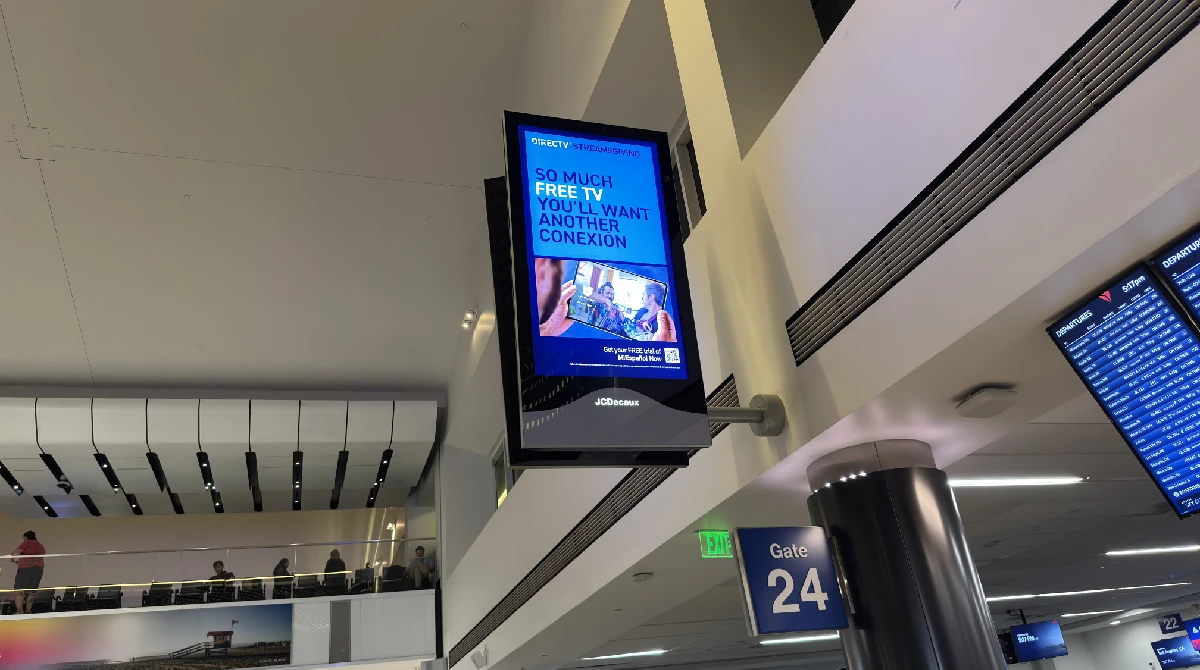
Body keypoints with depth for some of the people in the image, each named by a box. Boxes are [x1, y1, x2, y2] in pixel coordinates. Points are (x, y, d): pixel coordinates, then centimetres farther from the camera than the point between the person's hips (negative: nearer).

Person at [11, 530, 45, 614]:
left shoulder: (26, 543, 1)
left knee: (19, 591, -5)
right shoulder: (41, 547, 23)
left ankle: (20, 612, -15)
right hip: (39, 568, 7)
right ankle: (28, 611, 0)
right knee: (29, 592, 8)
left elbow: (15, 553, -7)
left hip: (26, 568, -7)